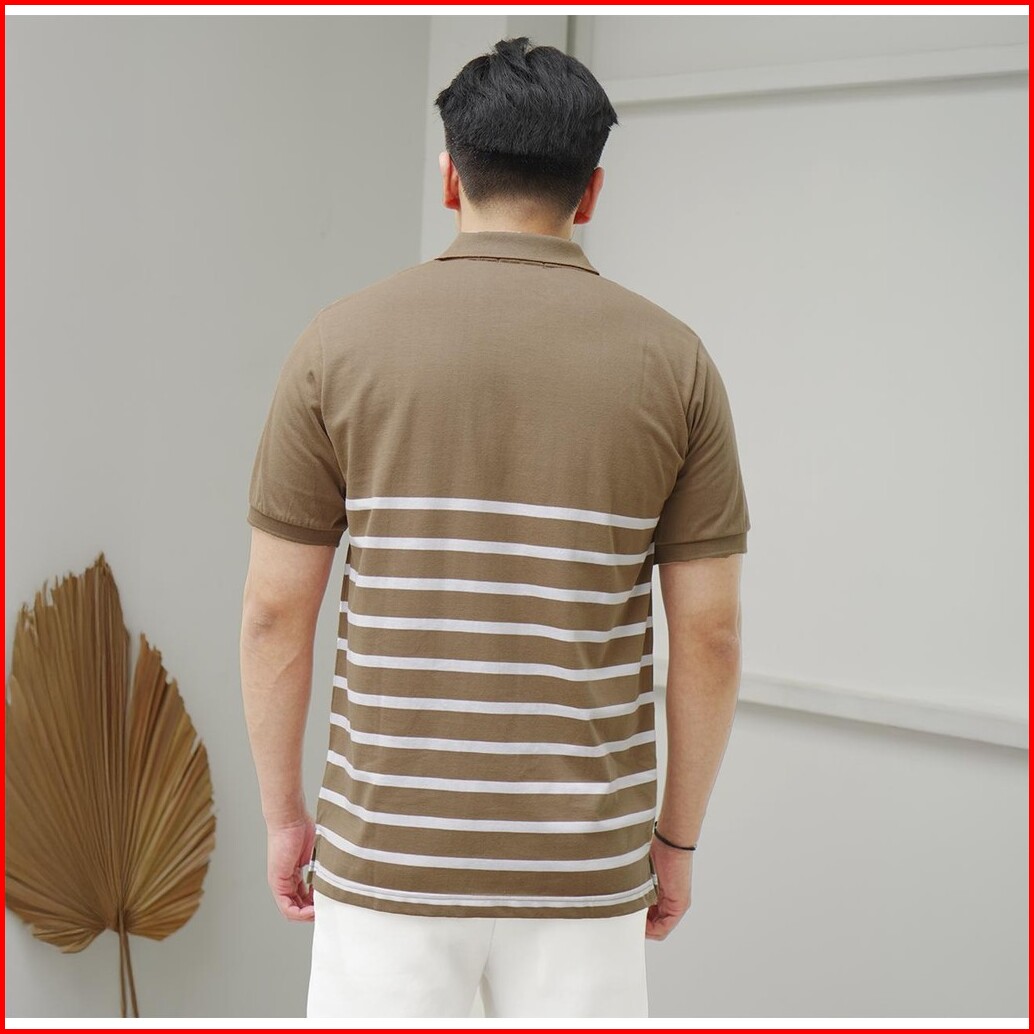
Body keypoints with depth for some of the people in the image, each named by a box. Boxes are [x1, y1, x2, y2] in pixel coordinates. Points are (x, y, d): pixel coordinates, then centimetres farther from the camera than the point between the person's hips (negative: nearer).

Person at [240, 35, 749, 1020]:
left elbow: (275, 615, -3)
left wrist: (284, 815, 9)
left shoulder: (340, 342, -5)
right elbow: (709, 634, -2)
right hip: (584, 865, 1)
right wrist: (677, 836, 9)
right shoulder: (675, 360, -3)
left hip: (388, 854, 0)